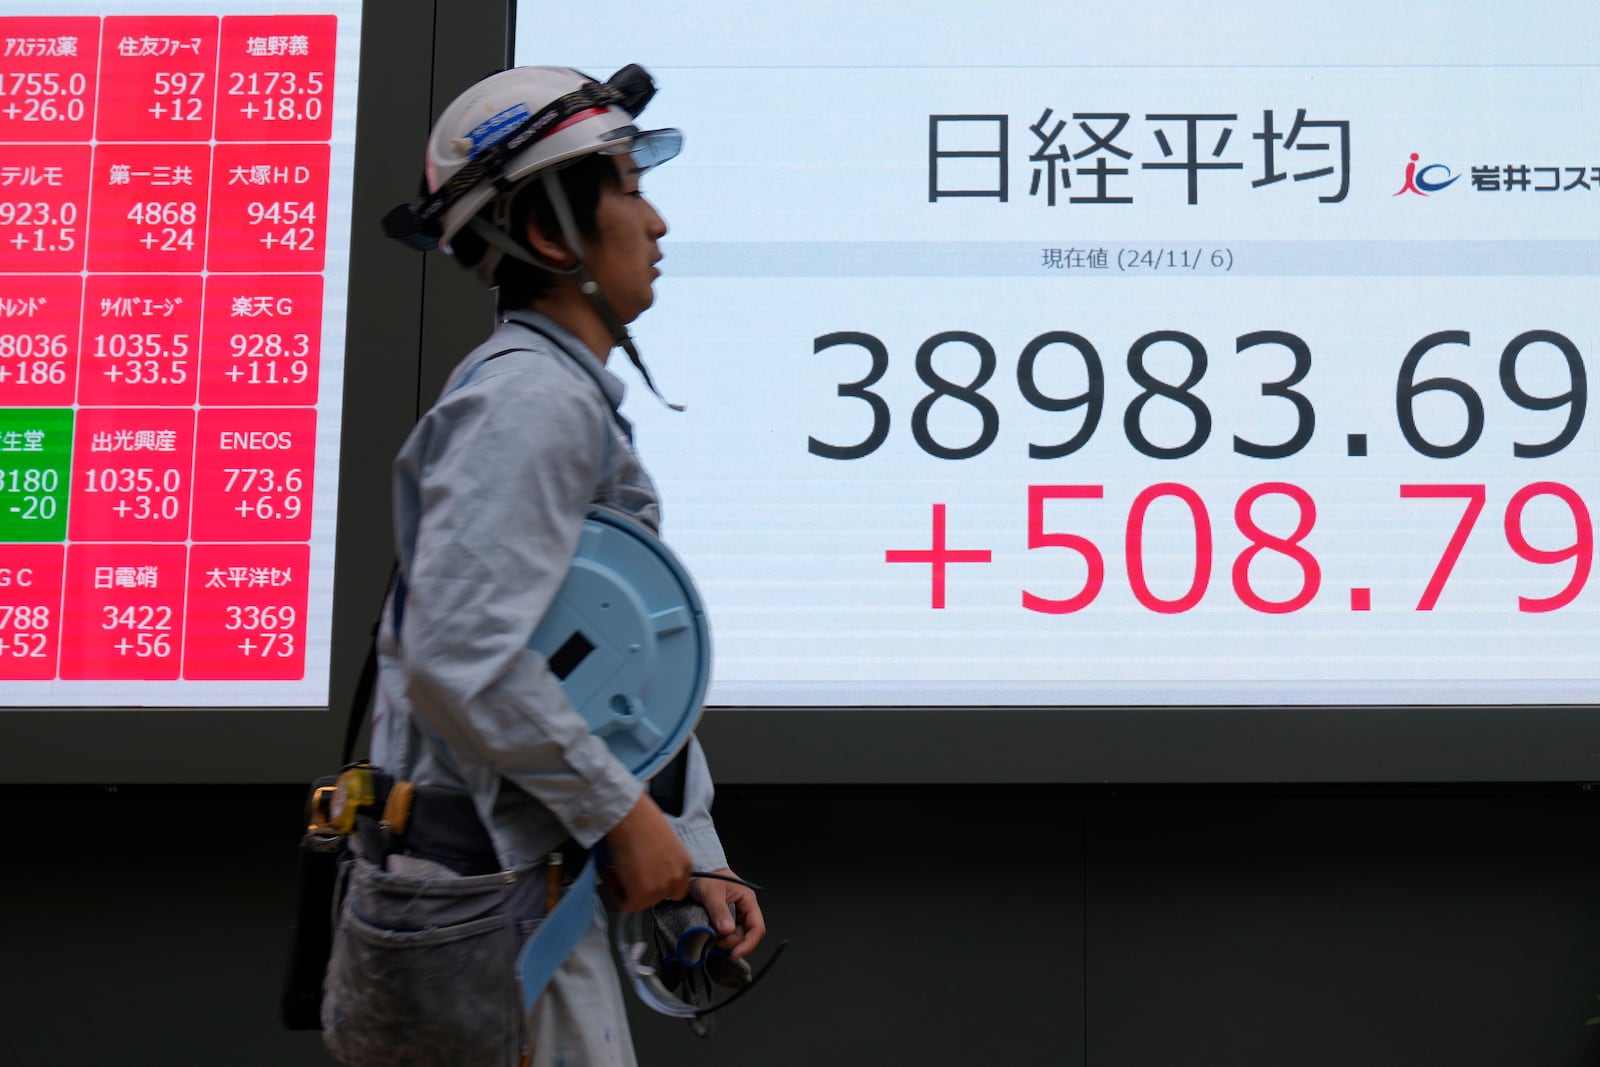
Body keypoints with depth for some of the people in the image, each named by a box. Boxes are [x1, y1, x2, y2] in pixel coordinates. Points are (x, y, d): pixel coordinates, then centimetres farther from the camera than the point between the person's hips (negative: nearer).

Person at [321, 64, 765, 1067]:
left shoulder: (579, 401, 16)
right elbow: (458, 655, -28)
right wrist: (623, 813, -19)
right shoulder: (529, 398, -17)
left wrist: (692, 860, 16)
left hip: (540, 881, 10)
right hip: (489, 898, -10)